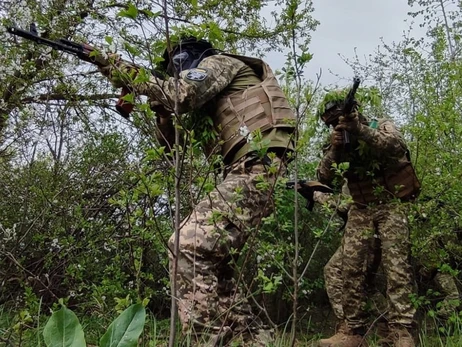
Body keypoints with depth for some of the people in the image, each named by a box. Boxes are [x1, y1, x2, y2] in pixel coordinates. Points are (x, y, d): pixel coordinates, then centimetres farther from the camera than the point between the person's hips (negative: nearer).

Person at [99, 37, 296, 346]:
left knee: (189, 246, -19)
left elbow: (184, 94, -12)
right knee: (212, 262, 11)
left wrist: (127, 74, -4)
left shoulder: (219, 62, 8)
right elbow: (172, 142, 30)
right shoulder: (208, 105, 32)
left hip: (255, 169, -10)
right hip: (248, 173, 10)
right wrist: (161, 106, 14)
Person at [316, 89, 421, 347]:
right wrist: (334, 150, -19)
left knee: (396, 265, -16)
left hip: (391, 206, -4)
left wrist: (360, 130, -35)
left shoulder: (383, 126, -3)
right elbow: (324, 179, -2)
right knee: (351, 268, -5)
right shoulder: (342, 144, 8)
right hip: (360, 210, 4)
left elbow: (398, 147, -26)